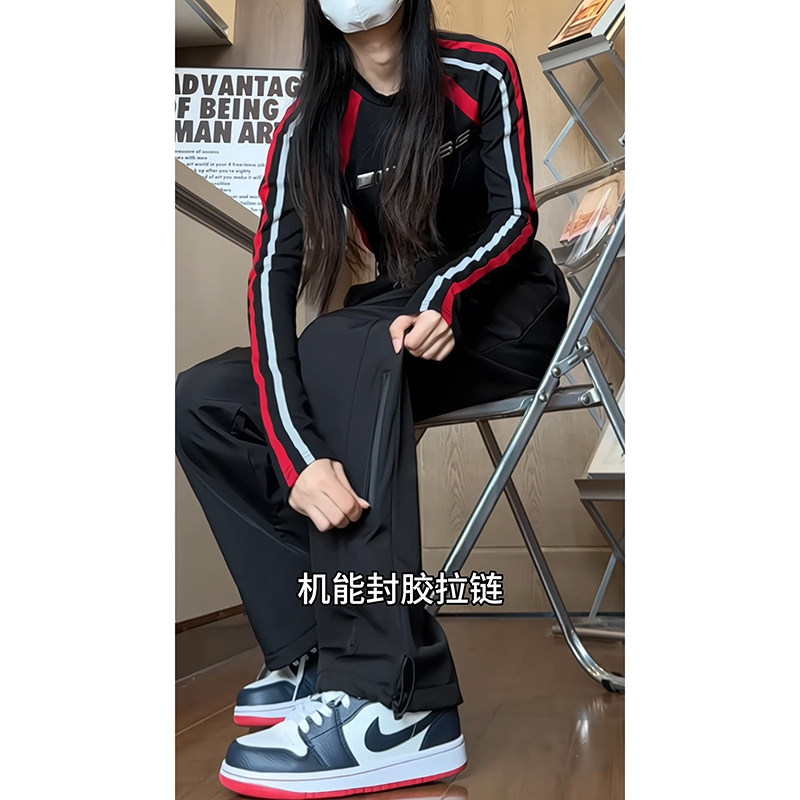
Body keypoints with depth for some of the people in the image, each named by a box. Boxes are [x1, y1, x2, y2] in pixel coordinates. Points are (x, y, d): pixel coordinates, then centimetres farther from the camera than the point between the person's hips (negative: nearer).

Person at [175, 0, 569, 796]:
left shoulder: (481, 73, -4)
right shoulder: (309, 125, -2)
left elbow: (513, 216, -6)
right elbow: (273, 277, -16)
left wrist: (442, 296, -29)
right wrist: (298, 454, -32)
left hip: (506, 306, -3)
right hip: (398, 320, 4)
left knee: (346, 346, -35)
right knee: (203, 402, -17)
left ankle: (395, 700, -39)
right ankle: (314, 652, -19)